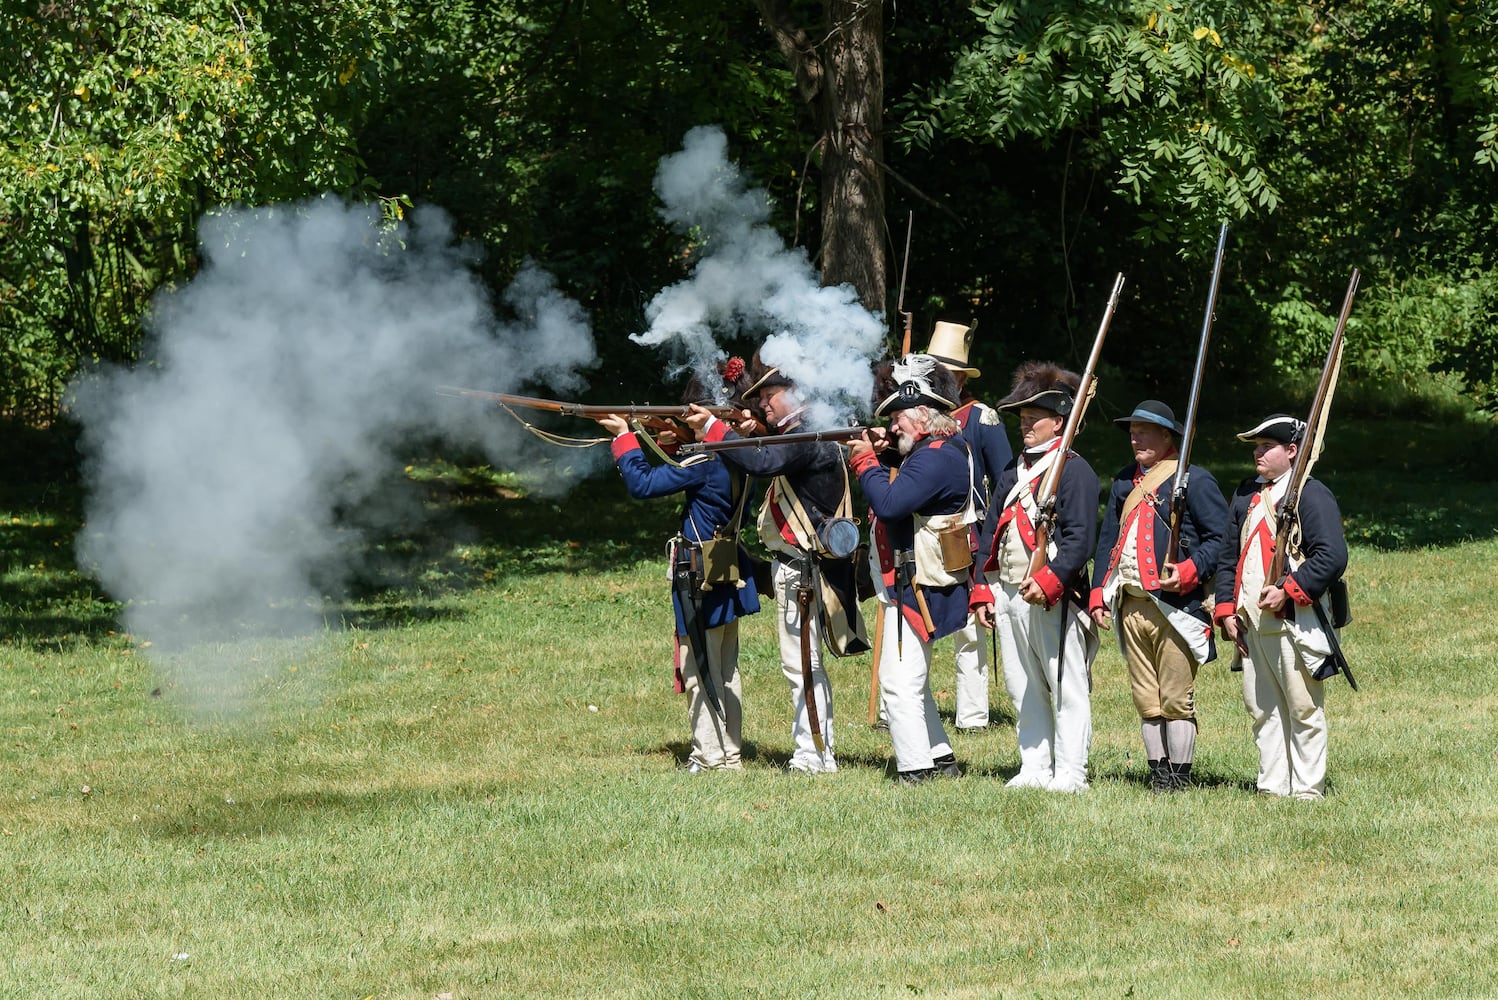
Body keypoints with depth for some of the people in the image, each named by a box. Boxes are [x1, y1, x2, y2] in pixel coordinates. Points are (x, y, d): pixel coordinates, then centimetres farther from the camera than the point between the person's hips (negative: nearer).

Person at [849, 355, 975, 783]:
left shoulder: (937, 458, -21)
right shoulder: (936, 451, 14)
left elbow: (889, 503, -28)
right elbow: (898, 494, 19)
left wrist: (865, 462, -13)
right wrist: (881, 455, 3)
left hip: (916, 587, -11)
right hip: (912, 585, 11)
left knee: (900, 683, -10)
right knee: (911, 682, 21)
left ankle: (916, 771, -10)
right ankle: (940, 759, 26)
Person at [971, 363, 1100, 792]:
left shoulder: (1074, 471, -6)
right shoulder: (1013, 472, 18)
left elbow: (1080, 538, -15)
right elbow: (990, 533, 20)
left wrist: (1050, 579, -25)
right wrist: (982, 589, 13)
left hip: (1052, 598, -8)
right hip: (1009, 596, 8)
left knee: (1067, 689, -4)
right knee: (1023, 690, 12)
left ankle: (1069, 773, -3)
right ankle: (1035, 768, 19)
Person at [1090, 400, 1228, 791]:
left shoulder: (1194, 480, -2)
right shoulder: (1125, 482, 18)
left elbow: (1220, 537, -6)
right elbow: (1108, 539, 21)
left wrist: (1188, 571, -20)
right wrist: (1099, 594, 11)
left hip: (1175, 605, -6)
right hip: (1131, 607, 6)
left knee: (1176, 700, -4)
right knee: (1146, 700, 8)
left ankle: (1178, 776, 2)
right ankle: (1157, 772, 13)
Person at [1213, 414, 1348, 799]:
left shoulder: (1311, 494, -6)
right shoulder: (1247, 495, 18)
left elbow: (1332, 555, -16)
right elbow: (1229, 556, 21)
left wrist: (1288, 591, -19)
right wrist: (1226, 610, 11)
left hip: (1294, 622, -7)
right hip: (1252, 622, 7)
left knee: (1303, 708, -2)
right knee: (1262, 708, 9)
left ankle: (1307, 788, 1)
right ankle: (1271, 786, 15)